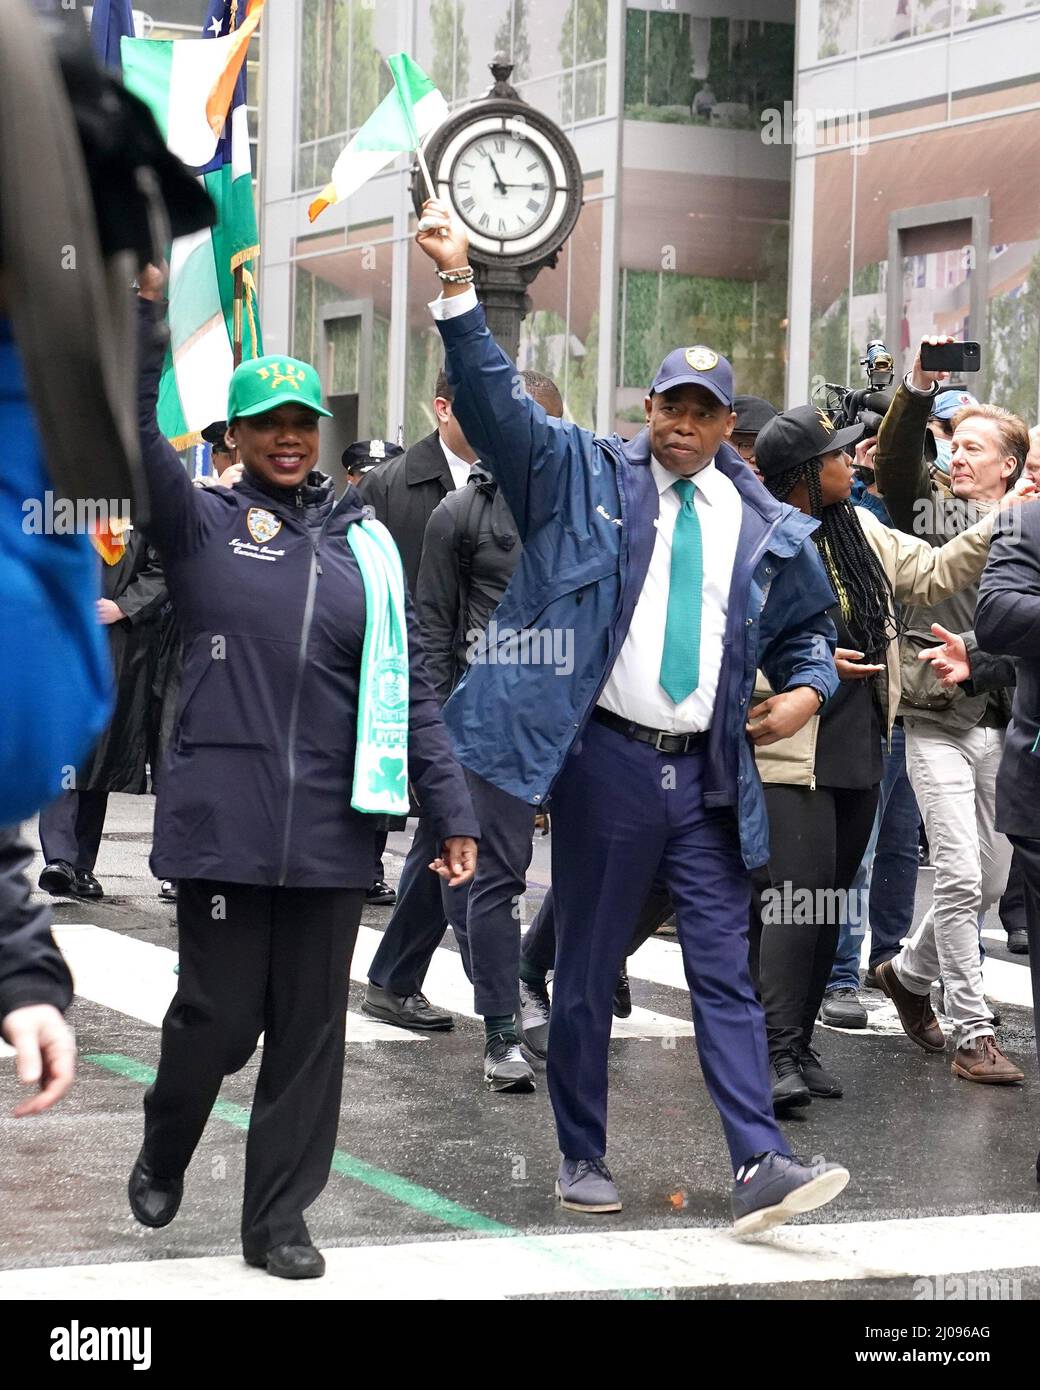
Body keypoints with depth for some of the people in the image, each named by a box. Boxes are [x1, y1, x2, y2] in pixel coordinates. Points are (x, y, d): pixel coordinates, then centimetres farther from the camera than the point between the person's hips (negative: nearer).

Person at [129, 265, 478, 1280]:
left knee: (309, 1027, 6)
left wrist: (452, 810, 6)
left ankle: (277, 1220, 17)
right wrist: (146, 304, -23)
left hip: (330, 824, 3)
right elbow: (133, 430, -13)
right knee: (218, 1013, 1)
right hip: (223, 815, -3)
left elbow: (406, 688, 11)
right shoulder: (201, 526, 3)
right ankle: (163, 1153, 31)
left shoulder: (364, 546, 11)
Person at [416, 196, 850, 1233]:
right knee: (586, 972, 6)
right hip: (604, 760, -2)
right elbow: (495, 401, -8)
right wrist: (458, 286, -20)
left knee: (725, 973, 0)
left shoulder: (771, 528, 10)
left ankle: (758, 1166, -2)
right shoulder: (582, 476, 3)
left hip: (710, 776, 2)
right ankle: (582, 1158, 18)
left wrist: (806, 690, 2)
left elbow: (810, 630, 24)